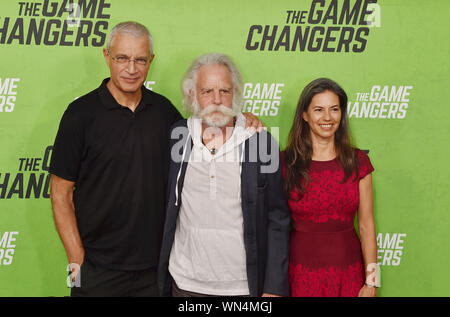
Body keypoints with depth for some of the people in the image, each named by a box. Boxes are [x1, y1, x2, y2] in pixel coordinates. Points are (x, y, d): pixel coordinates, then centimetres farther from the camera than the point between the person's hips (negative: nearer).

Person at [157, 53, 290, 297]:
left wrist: (275, 288, -5)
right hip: (185, 284, 1)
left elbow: (277, 222, -3)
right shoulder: (176, 137, -1)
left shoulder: (261, 142, -6)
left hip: (243, 286, -1)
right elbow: (164, 210, 8)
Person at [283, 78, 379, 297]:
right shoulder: (286, 162, -4)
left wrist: (371, 283, -3)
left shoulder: (358, 161, -1)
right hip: (302, 272, -1)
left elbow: (366, 225, -1)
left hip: (348, 272, 1)